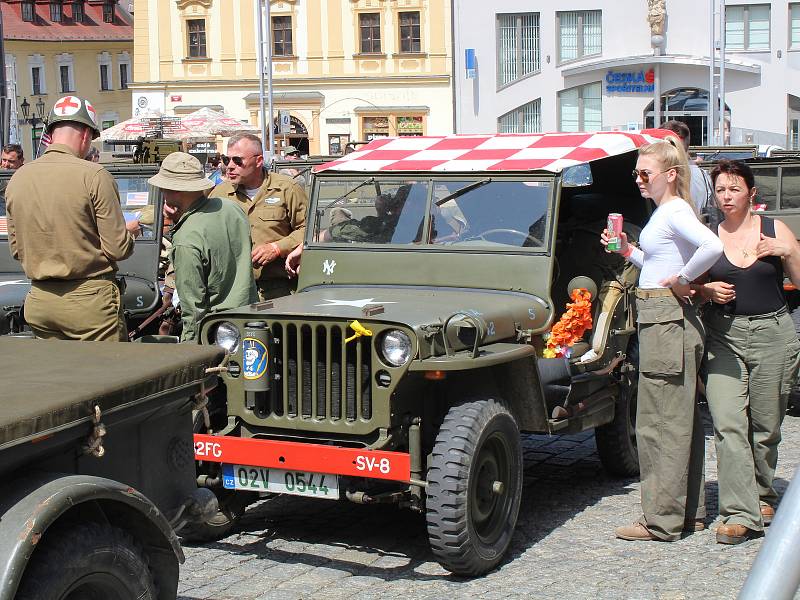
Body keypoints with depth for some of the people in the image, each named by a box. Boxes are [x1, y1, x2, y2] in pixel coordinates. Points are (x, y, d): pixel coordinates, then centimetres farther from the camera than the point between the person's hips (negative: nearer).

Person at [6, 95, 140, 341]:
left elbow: (16, 249, 12)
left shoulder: (18, 178, 4)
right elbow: (118, 249, -12)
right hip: (90, 302, -6)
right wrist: (129, 230, 9)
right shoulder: (94, 176, -13)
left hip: (38, 302, 6)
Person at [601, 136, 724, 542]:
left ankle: (662, 520, 0)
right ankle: (689, 511, 21)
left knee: (661, 422, -6)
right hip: (661, 321, 11)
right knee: (680, 420, 14)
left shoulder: (675, 211, -14)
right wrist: (626, 249, 13)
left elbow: (713, 246, -31)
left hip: (667, 321, -11)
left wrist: (681, 281, -19)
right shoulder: (664, 211, 16)